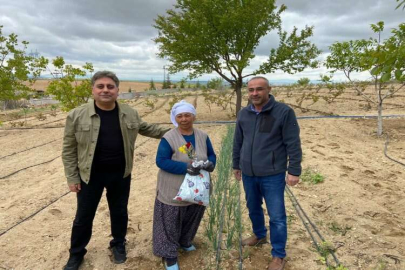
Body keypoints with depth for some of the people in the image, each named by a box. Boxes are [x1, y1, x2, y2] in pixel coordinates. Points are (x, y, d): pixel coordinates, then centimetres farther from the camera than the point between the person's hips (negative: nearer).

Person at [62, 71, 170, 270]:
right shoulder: (77, 116, -10)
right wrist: (72, 178, -5)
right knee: (84, 216, 13)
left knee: (119, 212, 17)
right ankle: (76, 253, 35)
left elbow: (147, 129, 15)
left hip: (120, 174, 2)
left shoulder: (130, 114, -2)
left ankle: (118, 245, 41)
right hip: (90, 175, -1)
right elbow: (69, 149, -5)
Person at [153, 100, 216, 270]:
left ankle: (185, 242, 47)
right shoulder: (168, 138, -15)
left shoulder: (203, 136, 1)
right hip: (173, 191, -5)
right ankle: (169, 255, 22)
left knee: (192, 219, 22)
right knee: (170, 223, 5)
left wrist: (210, 163, -16)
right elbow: (161, 161, -19)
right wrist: (185, 168, -28)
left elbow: (211, 155, 8)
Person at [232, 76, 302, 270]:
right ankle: (259, 235, 48)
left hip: (272, 175, -5)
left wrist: (294, 171, -12)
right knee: (253, 208, 22)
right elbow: (238, 143, 13)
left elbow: (293, 144, -10)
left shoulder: (283, 112, -11)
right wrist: (236, 165, 18)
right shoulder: (243, 114, 3)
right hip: (248, 174, 5)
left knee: (277, 216, 5)